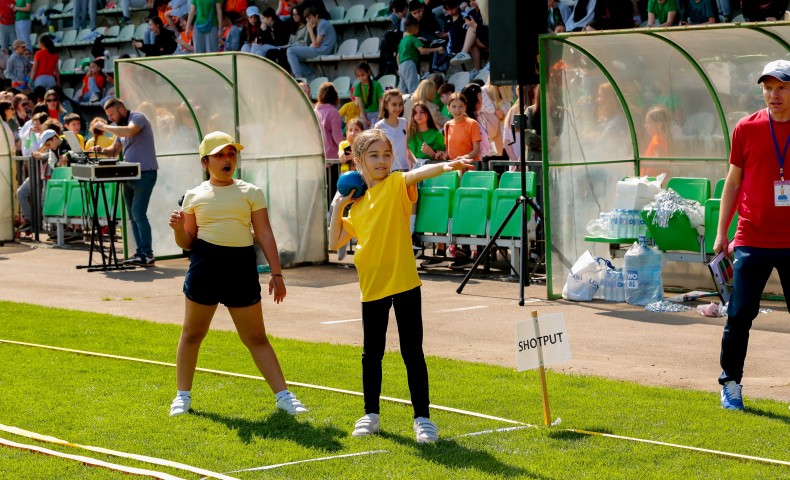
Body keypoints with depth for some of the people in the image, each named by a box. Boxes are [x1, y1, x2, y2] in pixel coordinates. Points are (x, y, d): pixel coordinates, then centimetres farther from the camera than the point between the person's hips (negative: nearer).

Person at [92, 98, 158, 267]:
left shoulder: (137, 118, -7)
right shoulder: (120, 127, 19)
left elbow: (129, 131, -28)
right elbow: (115, 150, 24)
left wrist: (105, 127, -19)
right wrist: (102, 150, 2)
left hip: (145, 173, -9)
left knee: (138, 213, -15)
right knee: (133, 215, 7)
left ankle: (148, 255, -14)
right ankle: (140, 253, 11)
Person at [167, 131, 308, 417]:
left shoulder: (250, 193, 6)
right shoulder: (194, 196, 5)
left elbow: (264, 234, 4)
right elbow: (188, 242, 7)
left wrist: (276, 273, -1)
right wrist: (178, 229, -15)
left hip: (241, 266, 0)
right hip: (205, 265, 0)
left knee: (256, 338, 4)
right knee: (192, 333, 7)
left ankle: (283, 395, 7)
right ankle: (183, 395, 19)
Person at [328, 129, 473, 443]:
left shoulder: (396, 185, -4)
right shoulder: (357, 204, 10)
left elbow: (416, 174, -27)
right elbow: (335, 242, 14)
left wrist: (444, 166, -46)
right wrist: (338, 206, 4)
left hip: (403, 282, -4)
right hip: (372, 287, 5)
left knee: (412, 352, -1)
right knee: (372, 353, 13)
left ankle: (422, 418, 6)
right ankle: (371, 415, 27)